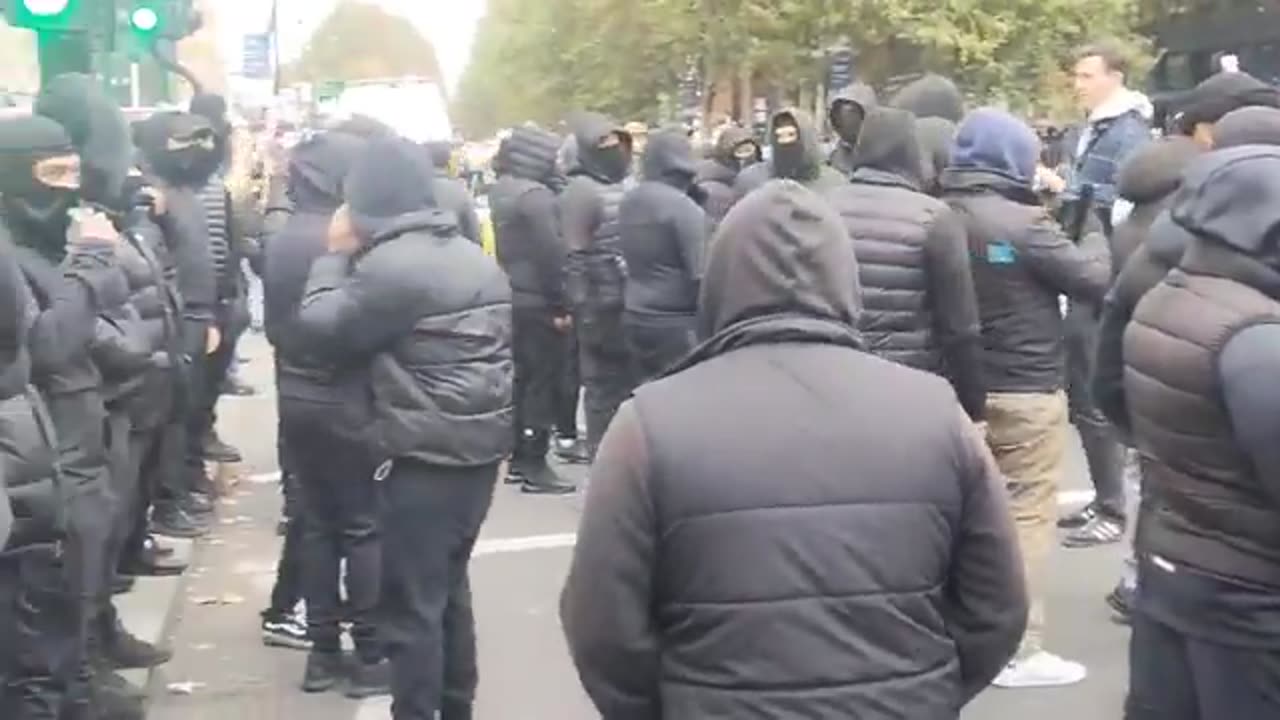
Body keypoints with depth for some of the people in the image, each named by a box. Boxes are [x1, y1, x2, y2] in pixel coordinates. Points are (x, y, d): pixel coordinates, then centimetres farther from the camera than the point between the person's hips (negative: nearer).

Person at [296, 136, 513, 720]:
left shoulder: (387, 264, -16)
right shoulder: (477, 258, 11)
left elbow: (320, 330, -7)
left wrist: (337, 255, 3)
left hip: (425, 455, -9)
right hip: (483, 445, 9)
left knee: (412, 601, 1)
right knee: (449, 584, 21)